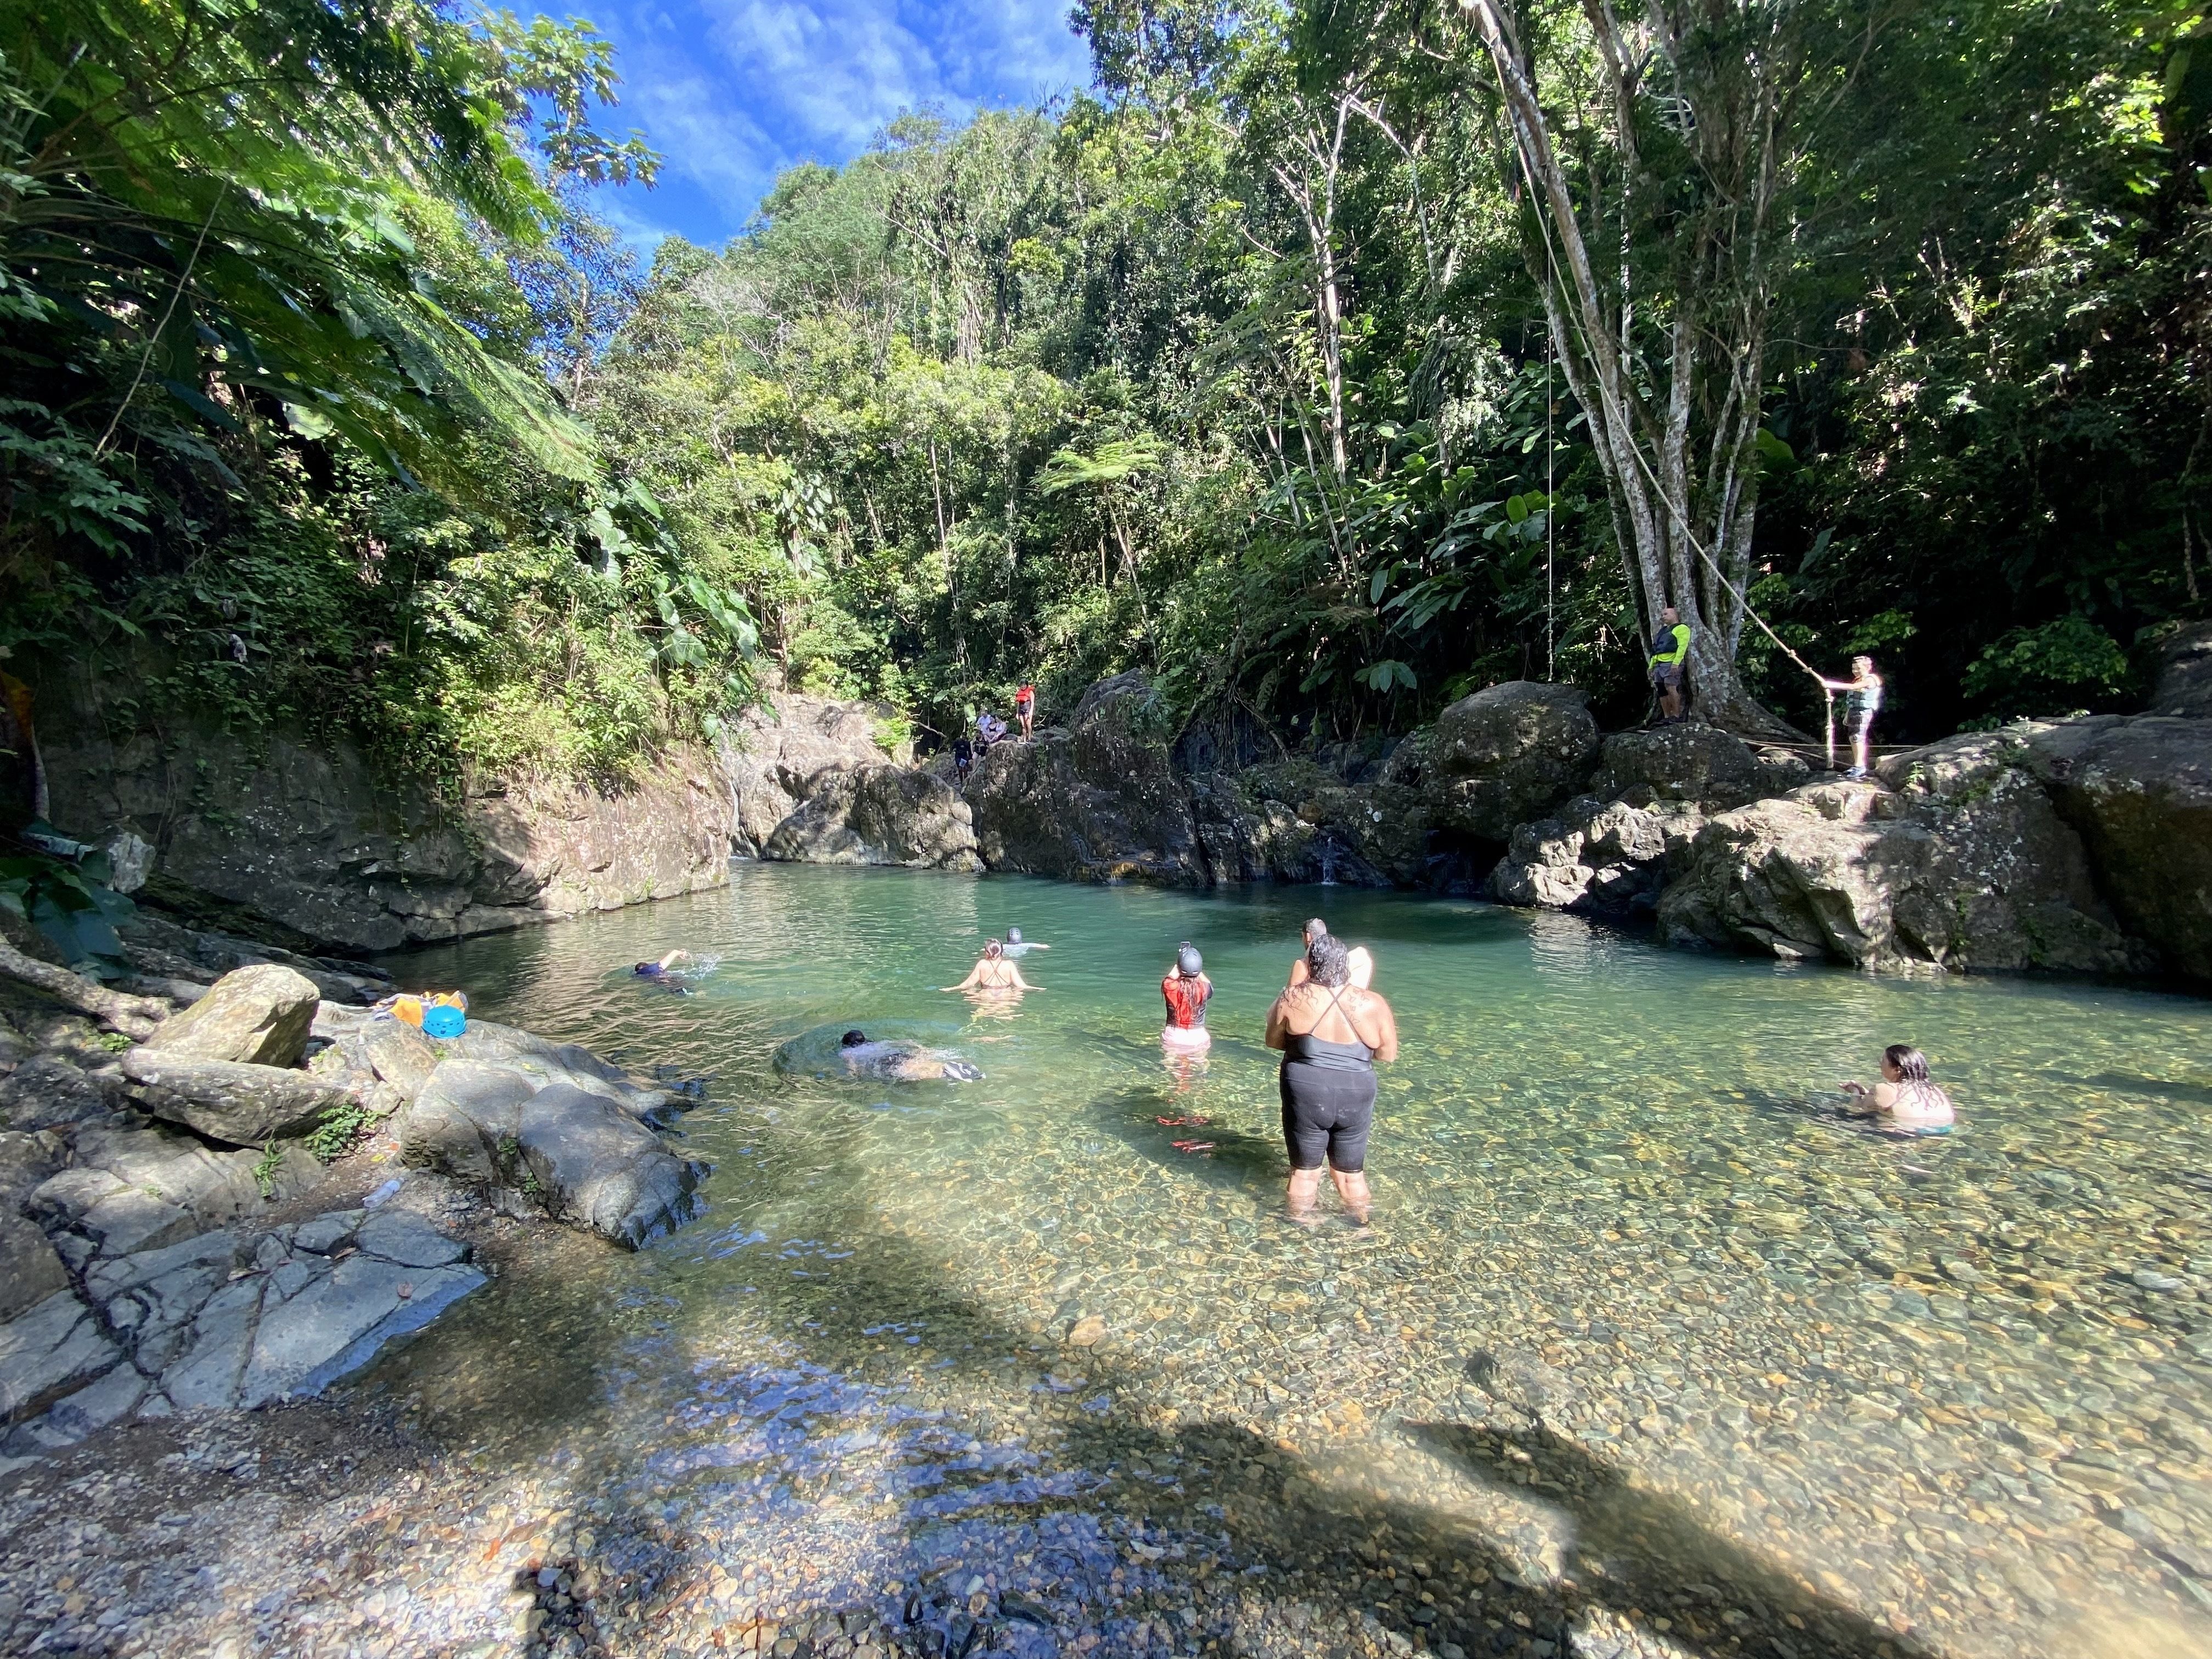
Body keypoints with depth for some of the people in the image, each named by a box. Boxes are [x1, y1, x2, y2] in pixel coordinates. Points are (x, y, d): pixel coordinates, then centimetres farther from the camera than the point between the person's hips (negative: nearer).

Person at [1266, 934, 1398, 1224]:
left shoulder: (1293, 999, -10)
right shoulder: (1373, 1005, -7)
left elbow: (1273, 1041, 2)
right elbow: (1388, 1055, 2)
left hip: (1305, 1094, -1)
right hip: (1355, 1098, 2)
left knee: (1304, 1170, 16)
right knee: (1351, 1173, 21)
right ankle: (1360, 1227, 36)